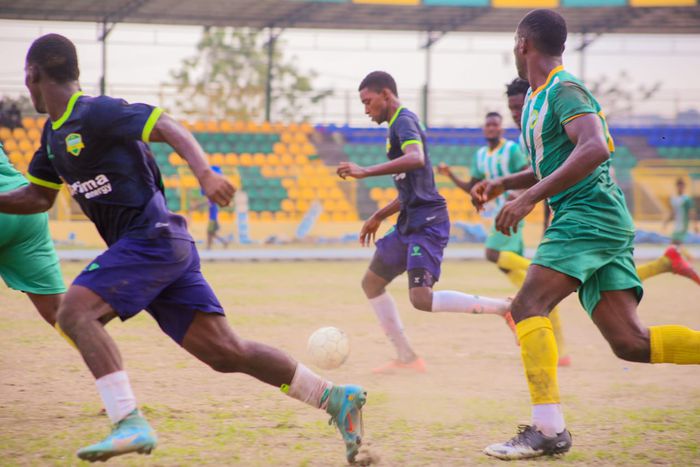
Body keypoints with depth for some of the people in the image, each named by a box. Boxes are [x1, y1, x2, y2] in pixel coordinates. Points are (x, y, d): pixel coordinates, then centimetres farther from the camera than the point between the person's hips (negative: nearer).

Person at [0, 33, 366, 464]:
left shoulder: (95, 113, -10)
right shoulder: (55, 133, 18)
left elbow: (168, 128, -18)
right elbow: (37, 197, 28)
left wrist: (205, 173, -33)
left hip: (152, 238, -9)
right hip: (157, 248, 9)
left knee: (76, 311, -20)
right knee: (225, 352, 3)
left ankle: (131, 424, -29)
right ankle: (337, 398, 5)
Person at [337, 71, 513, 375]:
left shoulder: (404, 120, -10)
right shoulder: (399, 125, 21)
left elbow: (416, 159, -32)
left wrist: (365, 172, -32)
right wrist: (379, 217, 33)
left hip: (426, 221, -11)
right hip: (410, 223, 11)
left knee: (422, 298, -22)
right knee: (372, 283, 15)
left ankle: (505, 308, -18)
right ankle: (407, 358, 17)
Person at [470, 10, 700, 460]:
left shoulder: (564, 90, -8)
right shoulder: (539, 98, 21)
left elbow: (594, 149, -25)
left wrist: (530, 197, -27)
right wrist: (504, 183, 27)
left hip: (590, 214, -9)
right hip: (603, 222, 9)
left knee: (529, 306, -16)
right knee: (631, 342, -1)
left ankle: (548, 428, -21)